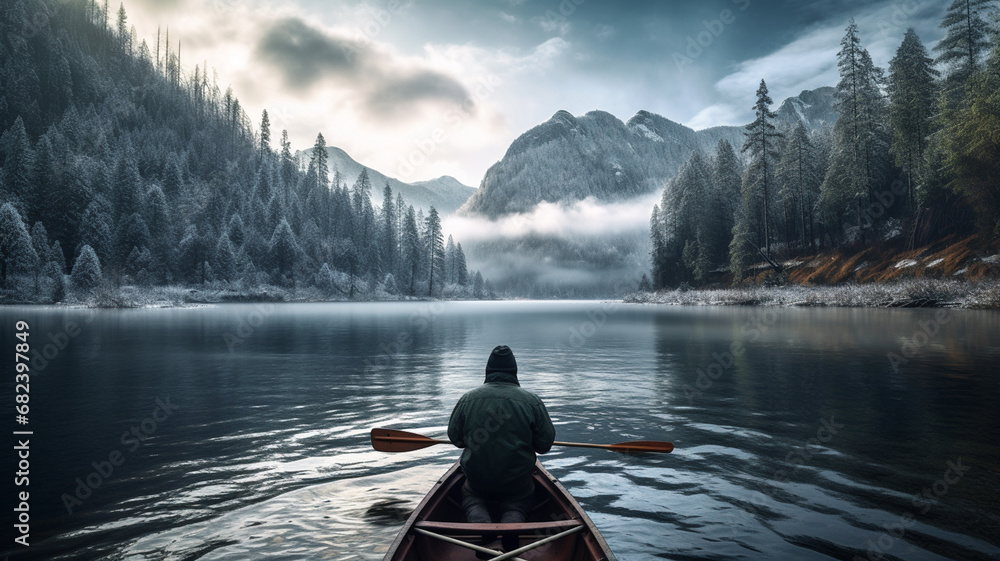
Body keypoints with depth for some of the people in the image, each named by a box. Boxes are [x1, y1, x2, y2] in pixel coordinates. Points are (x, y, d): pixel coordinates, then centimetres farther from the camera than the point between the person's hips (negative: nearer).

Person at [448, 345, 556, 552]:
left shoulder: (467, 399, -6)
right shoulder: (532, 401, -10)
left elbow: (454, 438, 5)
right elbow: (545, 444, -5)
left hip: (477, 479, 1)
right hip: (517, 484, -1)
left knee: (470, 497, 29)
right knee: (518, 504, 26)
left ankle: (480, 522, -6)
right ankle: (512, 525, -10)